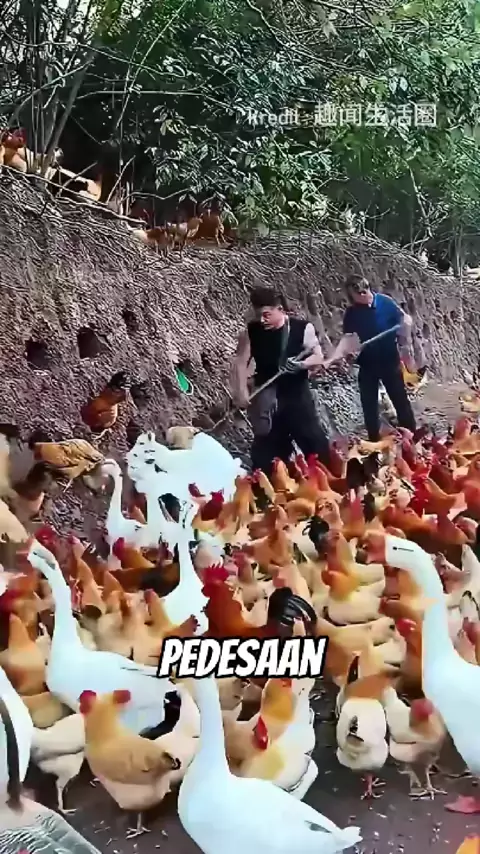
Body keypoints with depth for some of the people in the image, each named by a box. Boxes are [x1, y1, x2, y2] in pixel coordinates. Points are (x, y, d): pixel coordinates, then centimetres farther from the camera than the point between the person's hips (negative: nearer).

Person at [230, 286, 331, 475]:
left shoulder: (303, 328, -7)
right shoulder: (251, 332, -3)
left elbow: (318, 357, -7)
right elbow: (241, 363, -5)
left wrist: (301, 364, -28)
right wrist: (241, 393, -15)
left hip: (297, 396, -1)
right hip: (266, 400, 2)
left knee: (315, 443, 2)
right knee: (266, 452, 9)